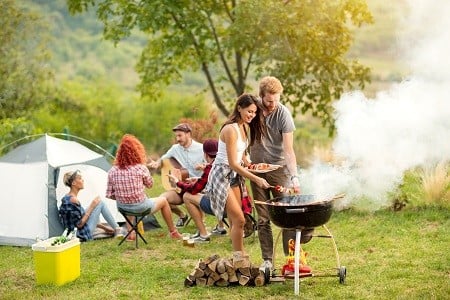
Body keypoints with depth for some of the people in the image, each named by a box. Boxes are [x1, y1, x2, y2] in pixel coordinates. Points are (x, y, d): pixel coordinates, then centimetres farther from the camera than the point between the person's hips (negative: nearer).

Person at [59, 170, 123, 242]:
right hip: (83, 235, -10)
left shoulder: (67, 198, 10)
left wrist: (103, 227, 18)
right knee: (100, 203, -4)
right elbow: (79, 224, -22)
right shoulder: (73, 200, -22)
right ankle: (117, 230, 9)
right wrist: (91, 207, -15)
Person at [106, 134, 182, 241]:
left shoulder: (112, 171, -9)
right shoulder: (141, 168, -17)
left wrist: (121, 197, 12)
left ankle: (130, 234, 33)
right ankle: (173, 232, 38)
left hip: (122, 208, 4)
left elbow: (109, 194, -4)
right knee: (163, 201, 25)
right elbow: (150, 185, 1)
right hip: (140, 207, -4)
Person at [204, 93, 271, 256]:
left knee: (235, 220, 9)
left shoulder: (244, 127, 7)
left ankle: (239, 256, 13)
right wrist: (256, 179, -25)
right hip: (222, 174, -9)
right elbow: (233, 163, -23)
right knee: (239, 220, -12)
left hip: (234, 175, 9)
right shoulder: (231, 129, -21)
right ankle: (239, 256, -3)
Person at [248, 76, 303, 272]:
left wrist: (294, 177, -29)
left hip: (279, 168, -3)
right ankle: (267, 260, 10)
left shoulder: (283, 114, -14)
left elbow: (288, 150, -18)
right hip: (257, 169, 3)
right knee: (263, 219, 4)